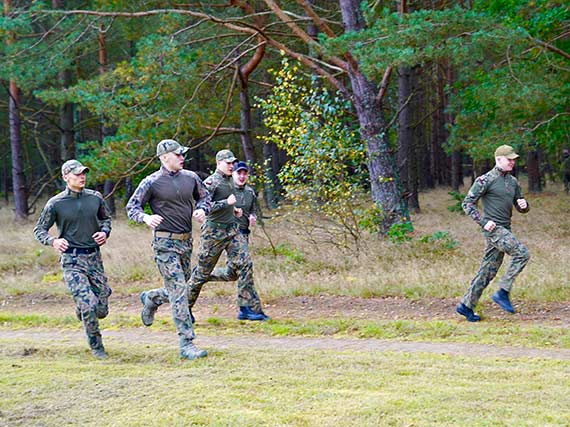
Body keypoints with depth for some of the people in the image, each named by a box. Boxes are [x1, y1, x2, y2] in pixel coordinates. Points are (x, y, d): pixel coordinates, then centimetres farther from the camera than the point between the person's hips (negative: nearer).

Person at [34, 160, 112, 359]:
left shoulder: (95, 198, 4)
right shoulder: (55, 204, -6)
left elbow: (105, 218, 21)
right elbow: (39, 230, 1)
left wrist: (105, 232, -1)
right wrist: (53, 241, -20)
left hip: (94, 257, 4)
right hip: (71, 260, -4)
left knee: (101, 310, 4)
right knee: (89, 305, -15)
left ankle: (81, 309, 40)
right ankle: (96, 347, 6)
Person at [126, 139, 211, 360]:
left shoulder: (190, 177, 7)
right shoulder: (151, 182, -8)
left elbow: (204, 196, 22)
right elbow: (132, 207, -3)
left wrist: (202, 209, 0)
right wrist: (146, 218, -24)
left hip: (186, 241, 6)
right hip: (165, 244, -6)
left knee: (179, 289, 16)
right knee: (179, 292, -10)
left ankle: (150, 298, 48)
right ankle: (187, 344, -9)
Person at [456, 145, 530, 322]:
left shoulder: (513, 181, 16)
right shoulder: (486, 180, -8)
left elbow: (522, 208, 21)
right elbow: (467, 203, -8)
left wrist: (524, 205, -4)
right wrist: (483, 222, -16)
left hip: (504, 230, 8)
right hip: (493, 228, -8)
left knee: (488, 271, 7)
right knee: (522, 253, -20)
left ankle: (466, 305, 13)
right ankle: (503, 292, -14)